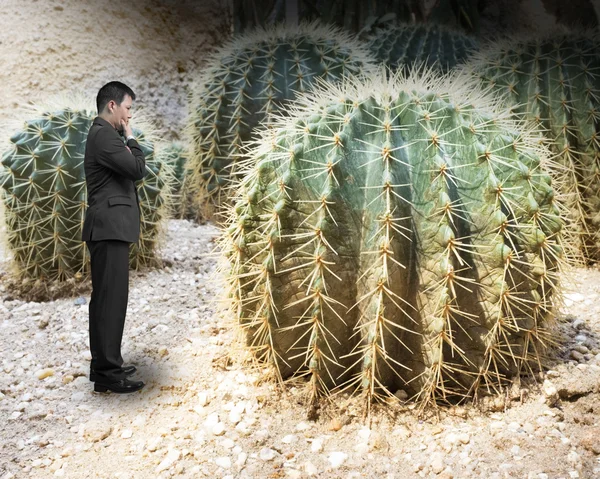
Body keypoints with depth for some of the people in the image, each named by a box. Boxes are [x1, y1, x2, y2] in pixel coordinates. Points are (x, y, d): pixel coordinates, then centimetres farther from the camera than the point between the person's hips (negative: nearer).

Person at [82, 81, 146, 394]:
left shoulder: (104, 134, 21)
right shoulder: (104, 135, -12)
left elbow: (127, 171, 21)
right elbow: (137, 169, -18)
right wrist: (131, 138, -4)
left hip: (111, 228, 11)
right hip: (109, 227, -11)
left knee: (107, 297, 13)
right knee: (111, 297, -10)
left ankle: (105, 364, 20)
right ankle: (107, 372, -7)